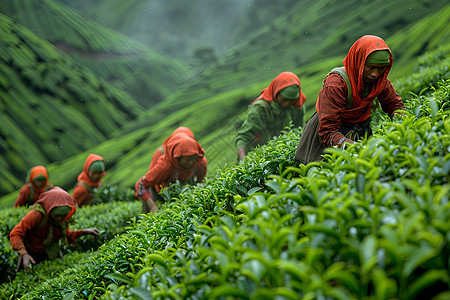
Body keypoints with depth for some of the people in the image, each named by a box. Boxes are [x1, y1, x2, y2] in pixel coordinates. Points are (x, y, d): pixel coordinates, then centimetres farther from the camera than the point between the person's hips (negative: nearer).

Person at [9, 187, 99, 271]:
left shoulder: (63, 216, -8)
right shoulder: (37, 214, -28)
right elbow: (15, 234, -29)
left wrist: (85, 232, 3)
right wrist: (24, 254, -42)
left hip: (52, 256, 5)